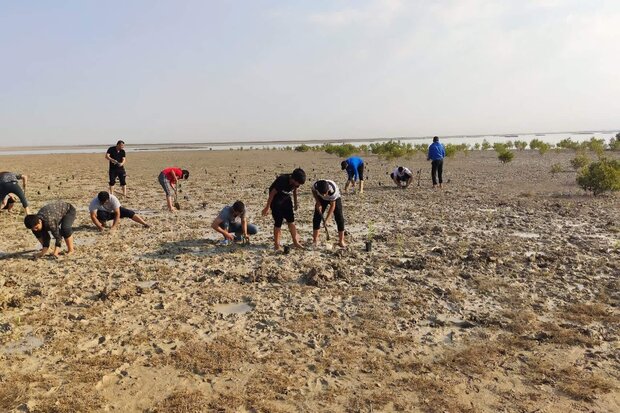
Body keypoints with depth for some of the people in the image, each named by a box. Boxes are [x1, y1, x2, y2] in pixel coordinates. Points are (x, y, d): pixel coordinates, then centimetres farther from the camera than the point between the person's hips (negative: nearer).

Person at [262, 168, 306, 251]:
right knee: (278, 222, -6)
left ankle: (295, 242, 11)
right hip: (276, 200, -6)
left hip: (286, 199, 6)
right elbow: (272, 193, -24)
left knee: (291, 220, 3)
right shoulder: (282, 180, -33)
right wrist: (267, 207, -18)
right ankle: (276, 245, 5)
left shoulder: (295, 182, -14)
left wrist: (295, 203, 13)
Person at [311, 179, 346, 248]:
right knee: (317, 217, -5)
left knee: (339, 218, -11)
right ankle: (315, 240, 6)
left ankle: (341, 241, -1)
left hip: (335, 198, -2)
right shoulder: (316, 185, -36)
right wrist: (318, 202, -18)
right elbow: (313, 191, -8)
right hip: (321, 199, 3)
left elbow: (332, 205, -31)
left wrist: (326, 219, -30)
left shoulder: (333, 190, -42)